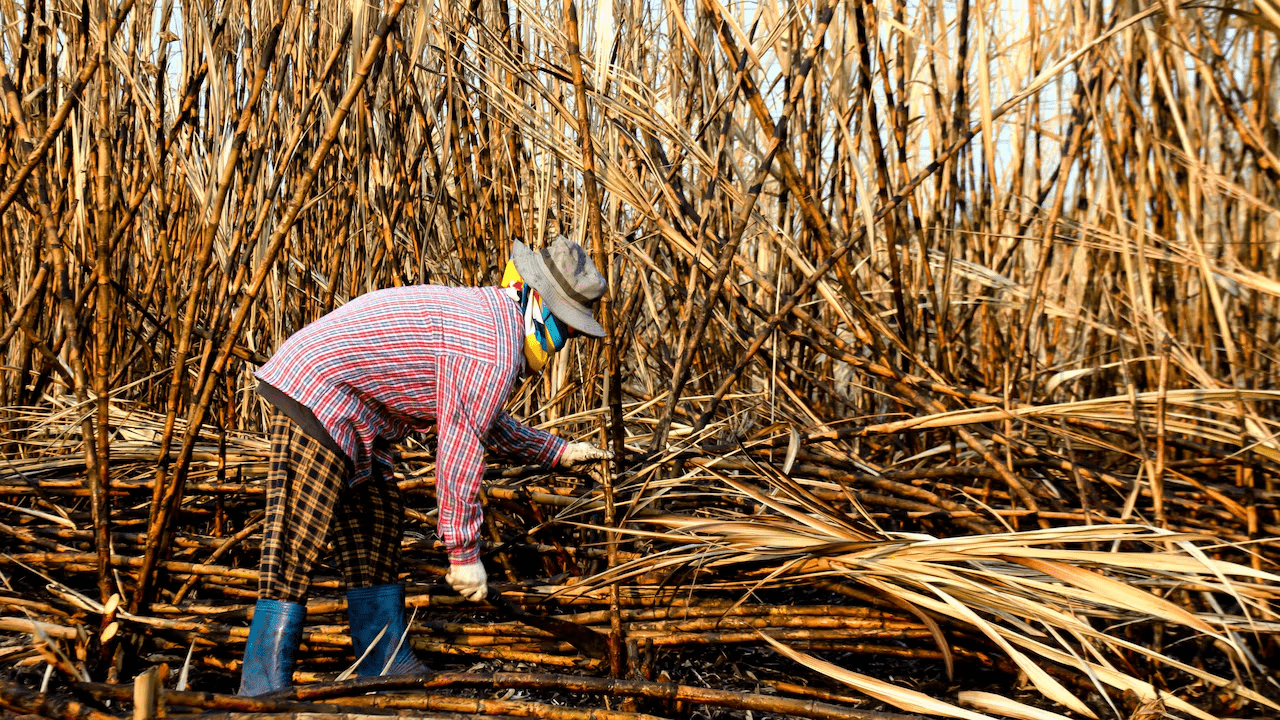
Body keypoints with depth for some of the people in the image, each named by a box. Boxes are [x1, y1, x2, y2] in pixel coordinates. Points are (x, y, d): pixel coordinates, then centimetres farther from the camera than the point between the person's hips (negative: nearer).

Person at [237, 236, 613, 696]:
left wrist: (556, 452, 31)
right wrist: (464, 551, -8)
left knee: (376, 527, 16)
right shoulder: (495, 346, -16)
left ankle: (385, 666, 26)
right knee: (293, 547, -9)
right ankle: (263, 692, -2)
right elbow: (459, 450, -16)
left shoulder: (481, 312, 15)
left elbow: (480, 420, 28)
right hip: (316, 400, -11)